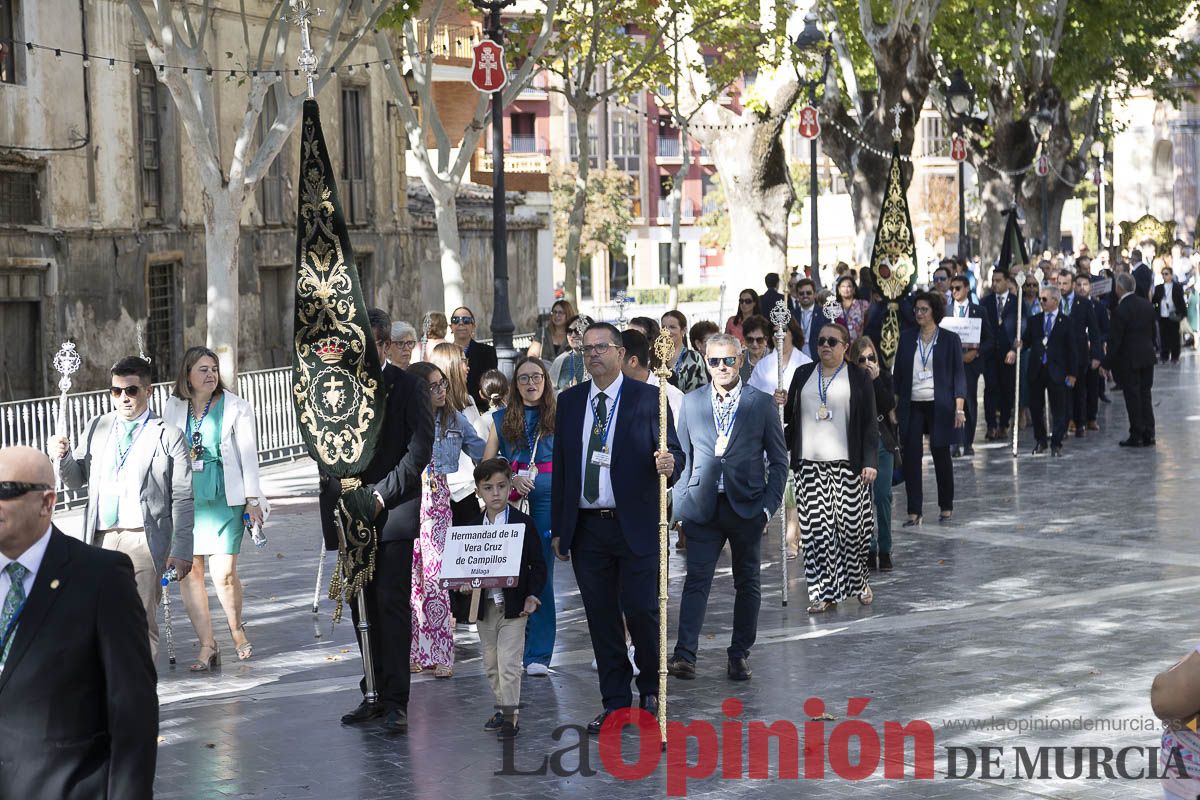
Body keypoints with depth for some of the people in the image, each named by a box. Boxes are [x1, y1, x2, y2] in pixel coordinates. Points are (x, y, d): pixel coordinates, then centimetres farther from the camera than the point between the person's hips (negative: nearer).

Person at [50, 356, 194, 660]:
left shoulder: (169, 436, 2)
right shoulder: (96, 428, 16)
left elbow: (183, 498, 0)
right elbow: (77, 480, 20)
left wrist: (181, 550, -6)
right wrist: (63, 456, -2)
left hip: (143, 540, -4)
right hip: (100, 540, 4)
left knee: (142, 622, -4)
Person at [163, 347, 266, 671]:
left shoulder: (236, 407, 0)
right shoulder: (173, 408, 8)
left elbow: (248, 454, 2)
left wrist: (252, 500, -2)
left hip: (225, 499, -3)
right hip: (185, 499, 3)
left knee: (224, 571, -10)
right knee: (189, 570, -2)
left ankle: (236, 628, 18)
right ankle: (207, 647, 7)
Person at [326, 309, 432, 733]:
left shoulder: (408, 387, -1)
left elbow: (420, 448, -6)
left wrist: (381, 494, -12)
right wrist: (342, 493, -4)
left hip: (393, 509, -4)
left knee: (393, 605, -7)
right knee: (361, 607, 8)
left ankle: (395, 700, -5)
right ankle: (374, 694, 16)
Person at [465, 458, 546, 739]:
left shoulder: (524, 523, -5)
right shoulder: (473, 527, 6)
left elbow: (538, 565, -3)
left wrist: (532, 595, -14)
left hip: (513, 606, -4)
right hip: (484, 607, 4)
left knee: (509, 663, -7)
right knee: (491, 664, 13)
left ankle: (511, 716, -2)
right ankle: (502, 708, 26)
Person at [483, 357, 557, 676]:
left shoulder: (557, 418, 9)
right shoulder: (501, 419, 12)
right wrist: (512, 479, -10)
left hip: (548, 499, -1)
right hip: (510, 502, 1)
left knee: (541, 575, -5)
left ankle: (537, 655, -4)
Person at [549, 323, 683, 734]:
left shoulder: (648, 398, -1)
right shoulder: (569, 402, 11)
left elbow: (672, 451, -5)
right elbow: (560, 467, 13)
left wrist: (669, 463, -30)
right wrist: (558, 528, 11)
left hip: (635, 526, -4)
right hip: (587, 527, 4)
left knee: (641, 610, -5)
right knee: (601, 618, 7)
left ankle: (651, 691, 17)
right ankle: (616, 701, 16)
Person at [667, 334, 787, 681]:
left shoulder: (762, 403, 2)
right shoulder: (690, 403, 7)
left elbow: (779, 461, 5)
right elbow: (683, 457, 12)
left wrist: (769, 505, -4)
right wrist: (681, 502, 4)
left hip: (746, 506, 0)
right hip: (703, 506, 0)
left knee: (747, 583, 7)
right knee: (696, 579, -8)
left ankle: (739, 655, 17)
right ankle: (685, 655, -12)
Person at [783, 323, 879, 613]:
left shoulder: (859, 377, 4)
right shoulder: (803, 375, 13)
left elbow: (869, 423, 2)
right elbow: (790, 416, 20)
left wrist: (870, 462, -5)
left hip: (848, 465, -2)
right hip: (810, 465, 2)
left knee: (852, 524, -1)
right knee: (816, 528, -3)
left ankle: (858, 581, 21)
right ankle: (824, 592, 1)